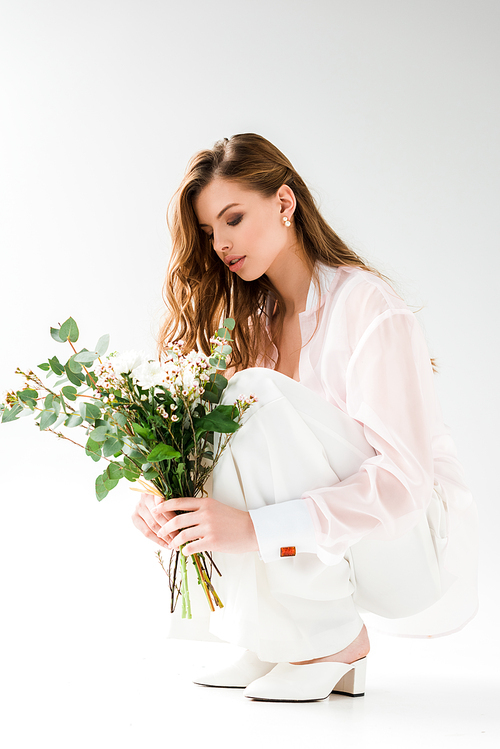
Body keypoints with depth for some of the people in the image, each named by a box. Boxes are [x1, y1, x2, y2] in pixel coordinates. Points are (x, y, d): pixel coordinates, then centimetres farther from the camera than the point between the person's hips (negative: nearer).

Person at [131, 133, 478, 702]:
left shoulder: (367, 305, -16)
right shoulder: (258, 318, 7)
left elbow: (403, 478, -25)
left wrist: (257, 527, -35)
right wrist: (169, 499, -20)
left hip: (421, 550, -7)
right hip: (333, 557, 7)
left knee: (256, 394, -25)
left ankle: (334, 639, -17)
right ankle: (275, 642, -3)